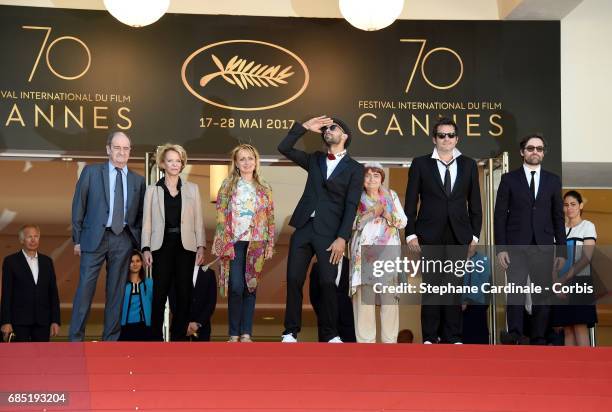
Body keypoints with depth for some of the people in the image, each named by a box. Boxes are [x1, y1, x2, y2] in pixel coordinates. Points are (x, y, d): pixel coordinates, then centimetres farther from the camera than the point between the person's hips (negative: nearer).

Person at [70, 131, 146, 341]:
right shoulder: (91, 172, 4)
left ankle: (111, 338, 13)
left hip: (123, 240, 2)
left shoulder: (138, 180, 11)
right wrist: (77, 239, 0)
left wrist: (138, 243, 3)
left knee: (117, 290, 5)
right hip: (95, 237, -2)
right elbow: (78, 206, 4)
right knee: (85, 288, -4)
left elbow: (140, 214, 13)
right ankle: (75, 338, 2)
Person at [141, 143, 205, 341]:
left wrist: (201, 246, 0)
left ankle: (179, 336, 9)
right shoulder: (152, 190, 8)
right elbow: (147, 221, 6)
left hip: (185, 246, 1)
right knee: (159, 293, -3)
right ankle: (156, 337, 5)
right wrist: (146, 248, -4)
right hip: (162, 246, -1)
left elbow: (198, 220, 8)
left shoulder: (192, 189, 11)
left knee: (184, 293, 1)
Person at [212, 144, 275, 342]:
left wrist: (270, 244, 3)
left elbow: (270, 218, 10)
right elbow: (220, 215, 2)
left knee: (250, 288, 2)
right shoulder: (227, 186, 6)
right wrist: (222, 243, -5)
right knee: (236, 288, -10)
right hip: (234, 242, -2)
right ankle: (234, 334, -2)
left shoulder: (264, 189, 11)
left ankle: (246, 334, 5)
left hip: (256, 244, 2)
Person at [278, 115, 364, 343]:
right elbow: (284, 148, 10)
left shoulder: (354, 168, 4)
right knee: (294, 280, 0)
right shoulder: (314, 160, 17)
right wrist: (305, 127, 2)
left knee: (328, 283, -7)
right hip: (303, 227, 4)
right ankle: (291, 332, 7)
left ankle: (330, 335, 5)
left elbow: (351, 206, -4)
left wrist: (342, 238, -12)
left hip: (328, 231, -4)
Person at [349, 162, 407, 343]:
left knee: (389, 295, -5)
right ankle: (365, 339, -4)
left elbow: (403, 221, 9)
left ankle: (390, 339, -1)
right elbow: (351, 223, 2)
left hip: (388, 250, 1)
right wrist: (370, 213, -10)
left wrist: (388, 214, -8)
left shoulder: (391, 195, 14)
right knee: (364, 294, -8)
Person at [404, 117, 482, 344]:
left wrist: (475, 234, 5)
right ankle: (430, 337, 5)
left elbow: (475, 203, 11)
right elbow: (410, 202, 3)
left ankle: (452, 336, 8)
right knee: (431, 285, -1)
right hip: (430, 235, -1)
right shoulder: (420, 164, 5)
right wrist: (410, 233, -3)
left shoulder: (468, 165, 10)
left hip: (459, 235, 2)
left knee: (454, 286, 2)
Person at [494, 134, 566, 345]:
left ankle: (538, 339, 6)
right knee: (515, 290, -14)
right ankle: (514, 333, -19)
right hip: (516, 246, -2)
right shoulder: (509, 179, 5)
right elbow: (500, 215, 2)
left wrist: (562, 250, 6)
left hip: (543, 247, 2)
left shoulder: (553, 180, 11)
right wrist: (500, 248, -6)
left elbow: (558, 217, 11)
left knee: (542, 294, 2)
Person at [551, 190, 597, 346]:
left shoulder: (587, 226, 2)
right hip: (562, 286, 5)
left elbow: (586, 257, -9)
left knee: (580, 327, -11)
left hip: (580, 281, -5)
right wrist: (556, 282, -7)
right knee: (567, 329, 3)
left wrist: (565, 278, -14)